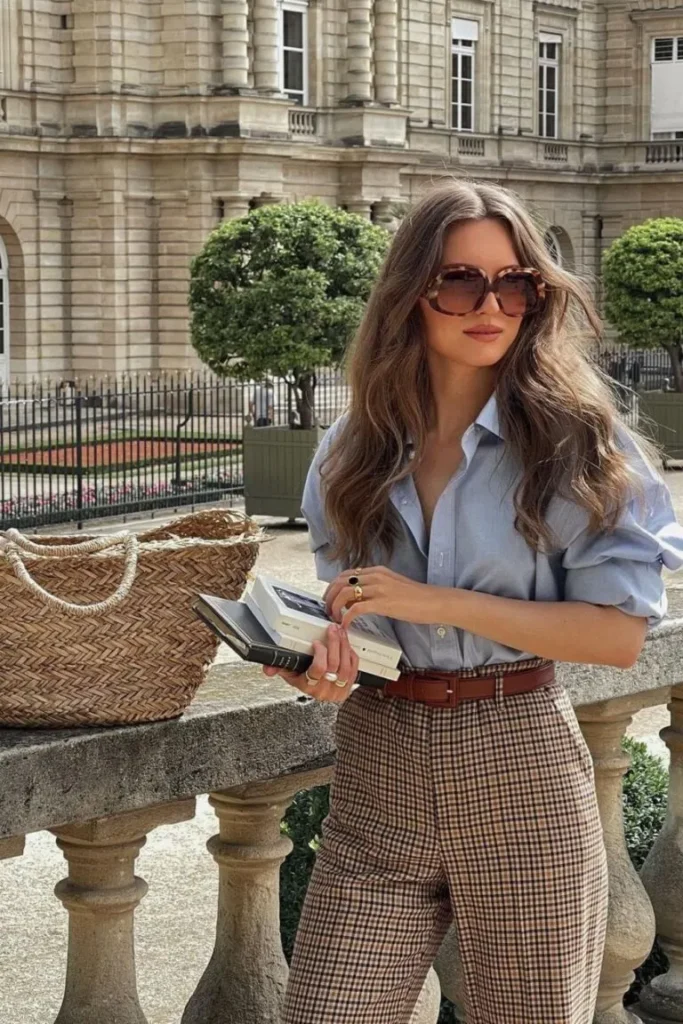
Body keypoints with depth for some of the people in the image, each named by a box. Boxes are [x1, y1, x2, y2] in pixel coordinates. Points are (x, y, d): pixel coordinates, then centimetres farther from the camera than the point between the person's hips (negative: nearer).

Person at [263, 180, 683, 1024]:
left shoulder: (573, 439, -5)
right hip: (378, 769, 3)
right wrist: (332, 657, -8)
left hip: (520, 770, -3)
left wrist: (434, 603, -17)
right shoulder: (356, 450, 8)